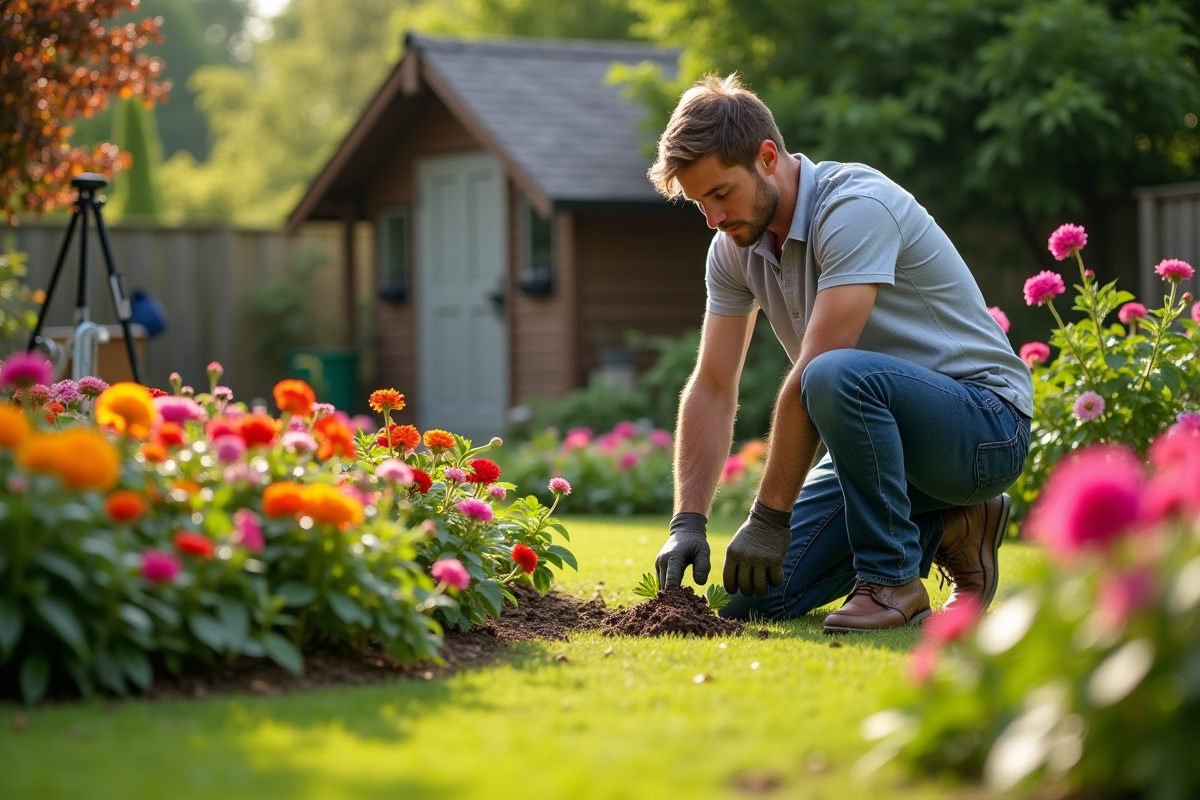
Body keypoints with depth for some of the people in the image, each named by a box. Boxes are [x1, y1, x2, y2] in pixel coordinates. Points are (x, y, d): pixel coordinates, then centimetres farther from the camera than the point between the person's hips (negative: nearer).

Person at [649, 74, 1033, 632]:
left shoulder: (855, 207, -25)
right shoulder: (735, 246, 1)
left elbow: (811, 376, -29)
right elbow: (712, 388, 1)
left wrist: (769, 517, -27)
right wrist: (687, 522, -9)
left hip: (984, 422, -8)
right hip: (883, 430, 8)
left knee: (838, 376, -38)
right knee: (757, 597, -3)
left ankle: (892, 581, -19)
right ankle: (943, 528, 14)